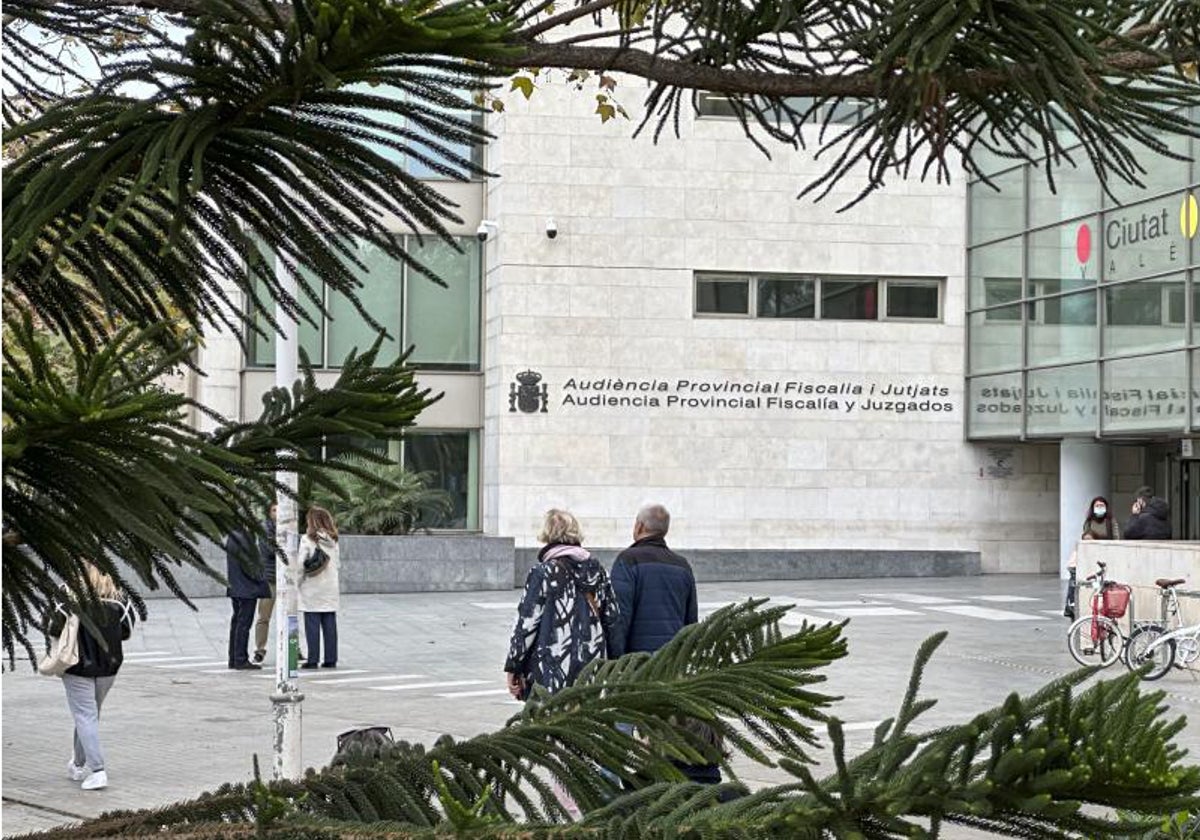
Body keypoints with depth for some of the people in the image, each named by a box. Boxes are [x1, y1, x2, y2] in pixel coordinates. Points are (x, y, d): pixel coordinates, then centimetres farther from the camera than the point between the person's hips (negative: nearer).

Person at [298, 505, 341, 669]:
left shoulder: (307, 539, -9)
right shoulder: (332, 540, 7)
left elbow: (300, 564, -11)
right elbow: (338, 564, 9)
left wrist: (297, 580, 1)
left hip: (312, 589, -5)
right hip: (331, 588, 5)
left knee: (312, 625, -1)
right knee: (330, 624, 6)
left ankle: (313, 659, -1)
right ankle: (331, 659, 8)